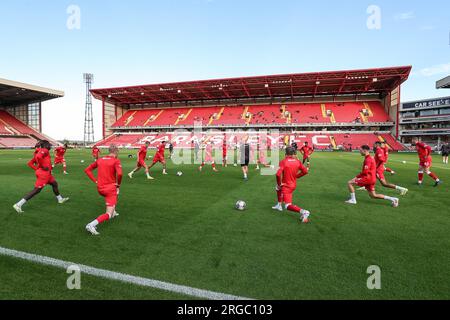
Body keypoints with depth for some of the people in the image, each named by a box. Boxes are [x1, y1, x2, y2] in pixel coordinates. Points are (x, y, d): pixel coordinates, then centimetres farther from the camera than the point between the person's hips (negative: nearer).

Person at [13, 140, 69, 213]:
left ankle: (60, 199, 39)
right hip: (44, 173, -10)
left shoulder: (40, 151, 16)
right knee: (36, 190, -8)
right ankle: (18, 205, -5)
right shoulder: (45, 150, -9)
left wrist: (37, 169, 11)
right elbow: (38, 157, -31)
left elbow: (30, 163, 15)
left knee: (55, 184, 24)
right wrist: (42, 166, -21)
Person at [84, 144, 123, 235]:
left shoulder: (100, 160, 8)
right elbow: (119, 174, -26)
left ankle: (113, 212, 40)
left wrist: (95, 181, 10)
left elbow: (87, 170, 13)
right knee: (108, 214, -3)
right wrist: (118, 185, -9)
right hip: (110, 188, -7)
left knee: (115, 194, 38)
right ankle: (91, 225, -24)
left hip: (100, 188, 7)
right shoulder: (116, 161, -10)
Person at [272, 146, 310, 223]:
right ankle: (279, 205, 37)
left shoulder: (283, 162, -18)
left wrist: (279, 183, -12)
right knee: (278, 188, 33)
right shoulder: (297, 161, -2)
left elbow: (278, 174, -29)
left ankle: (303, 212, -25)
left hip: (286, 186, -7)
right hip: (294, 184, 7)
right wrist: (296, 176, 11)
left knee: (288, 206, -3)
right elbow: (305, 171, -1)